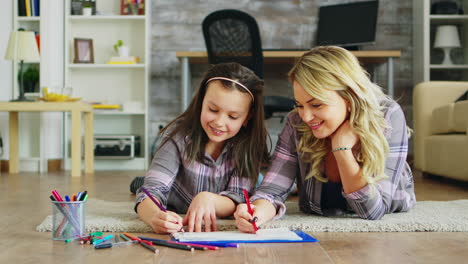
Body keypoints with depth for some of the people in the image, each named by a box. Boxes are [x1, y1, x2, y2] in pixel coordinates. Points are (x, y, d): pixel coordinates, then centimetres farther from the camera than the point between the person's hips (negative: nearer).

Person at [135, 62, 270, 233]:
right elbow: (151, 193, -22)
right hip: (176, 225, -2)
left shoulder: (250, 143, -12)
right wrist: (155, 217, -45)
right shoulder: (180, 136, -15)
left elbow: (238, 202, -16)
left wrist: (209, 199, -38)